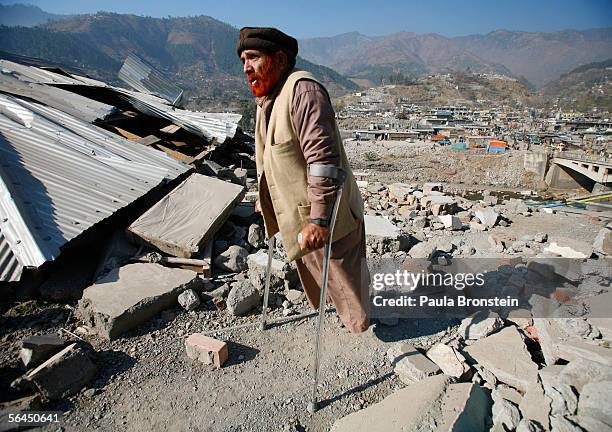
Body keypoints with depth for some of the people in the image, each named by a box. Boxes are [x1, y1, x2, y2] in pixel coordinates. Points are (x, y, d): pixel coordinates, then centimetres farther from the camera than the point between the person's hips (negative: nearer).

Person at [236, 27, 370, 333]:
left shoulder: (302, 89, -21)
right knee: (311, 272, 26)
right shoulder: (266, 100, 11)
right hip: (297, 217, 9)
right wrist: (267, 207, 25)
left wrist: (319, 219, -30)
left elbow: (322, 157, -29)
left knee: (343, 277, 12)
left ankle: (359, 324, 38)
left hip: (327, 219, -9)